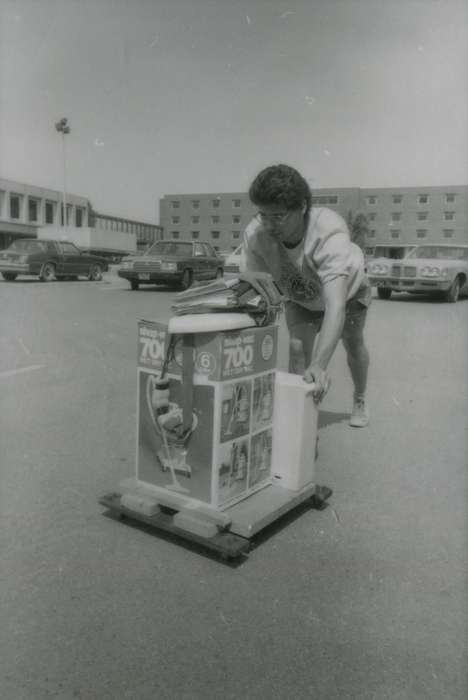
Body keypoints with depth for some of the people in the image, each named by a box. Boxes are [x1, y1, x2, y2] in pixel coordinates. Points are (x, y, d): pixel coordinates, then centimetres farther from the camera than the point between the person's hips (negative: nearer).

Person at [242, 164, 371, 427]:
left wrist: (318, 366, -69)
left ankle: (360, 400, 46)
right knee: (297, 347, -16)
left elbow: (336, 306, -58)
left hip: (347, 288, -1)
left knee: (353, 345, 17)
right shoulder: (255, 234, -37)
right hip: (299, 296, 2)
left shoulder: (330, 233, -49)